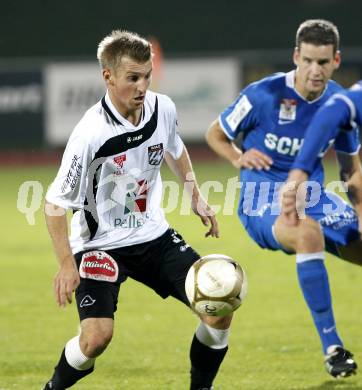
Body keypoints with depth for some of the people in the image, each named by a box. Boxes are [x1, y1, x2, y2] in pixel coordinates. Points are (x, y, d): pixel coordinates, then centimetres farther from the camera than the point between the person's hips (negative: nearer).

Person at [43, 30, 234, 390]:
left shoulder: (163, 108, -7)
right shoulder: (91, 133, -25)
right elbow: (55, 202, -17)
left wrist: (195, 195, 17)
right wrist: (67, 265, -21)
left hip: (153, 236, 6)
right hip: (100, 244, -5)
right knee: (97, 335, -24)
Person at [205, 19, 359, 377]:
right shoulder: (264, 95, -14)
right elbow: (214, 133, -1)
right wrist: (239, 158, -20)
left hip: (313, 199, 6)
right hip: (264, 203, -6)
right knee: (309, 232, -39)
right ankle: (331, 348, -34)